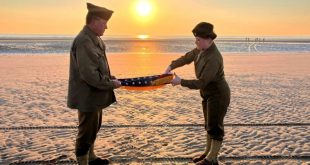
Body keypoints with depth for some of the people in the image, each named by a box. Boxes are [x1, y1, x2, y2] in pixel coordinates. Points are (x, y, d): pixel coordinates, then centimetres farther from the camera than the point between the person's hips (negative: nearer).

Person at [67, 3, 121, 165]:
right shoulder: (84, 41, -24)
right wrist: (111, 84, -18)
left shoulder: (93, 38, 9)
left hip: (94, 94, 11)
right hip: (88, 96, -11)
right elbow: (89, 74, -28)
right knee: (86, 132, 3)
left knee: (94, 128, 23)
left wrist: (109, 77, 4)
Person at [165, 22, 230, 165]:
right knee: (209, 124, 19)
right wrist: (170, 67, -1)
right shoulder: (200, 50, -3)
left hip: (218, 95, -9)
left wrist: (180, 82, -24)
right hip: (208, 93, 9)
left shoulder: (214, 58, -31)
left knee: (215, 126, 2)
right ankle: (208, 153, 33)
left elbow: (201, 83, -31)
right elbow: (186, 58, 12)